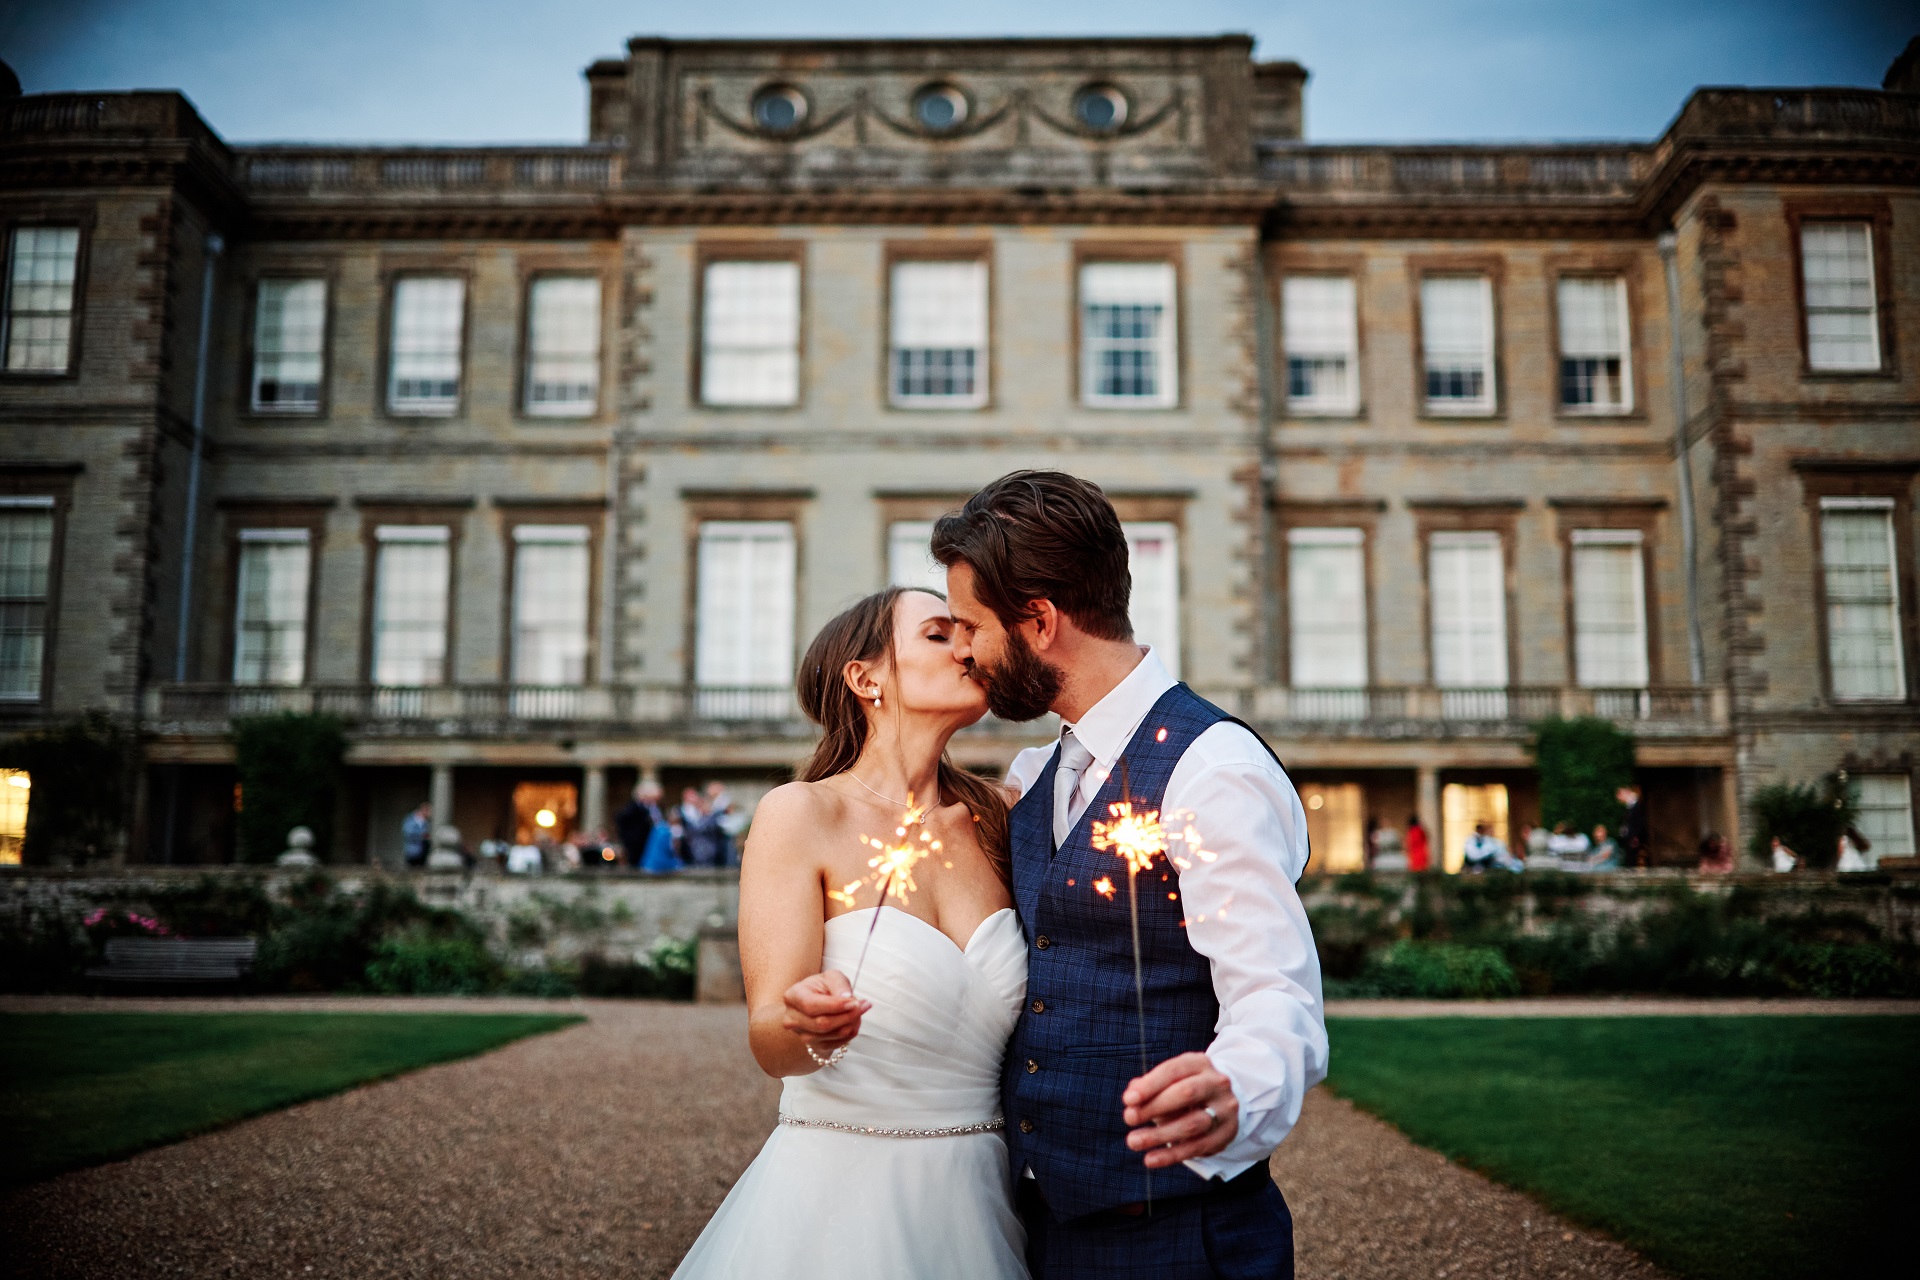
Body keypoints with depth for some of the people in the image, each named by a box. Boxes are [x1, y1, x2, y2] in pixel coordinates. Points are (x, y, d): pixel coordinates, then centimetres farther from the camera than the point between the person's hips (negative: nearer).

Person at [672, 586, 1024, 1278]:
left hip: (973, 1205, 4)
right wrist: (809, 1024, -37)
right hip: (836, 1190, -4)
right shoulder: (800, 813, -10)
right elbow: (769, 1041, -16)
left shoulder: (993, 816, 3)